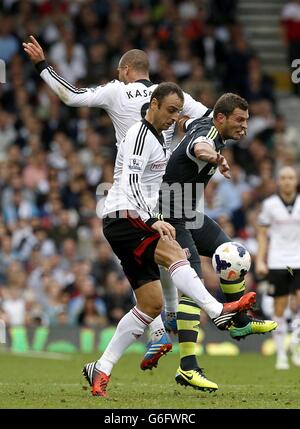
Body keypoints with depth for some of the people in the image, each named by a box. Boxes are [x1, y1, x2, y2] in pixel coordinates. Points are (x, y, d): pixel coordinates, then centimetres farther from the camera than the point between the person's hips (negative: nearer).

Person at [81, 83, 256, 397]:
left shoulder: (155, 137, 22)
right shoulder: (140, 136, -10)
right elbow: (130, 183, -23)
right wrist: (152, 221, -34)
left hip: (134, 223, 10)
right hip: (123, 218, -10)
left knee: (152, 304, 3)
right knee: (174, 252, -33)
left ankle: (101, 370, 5)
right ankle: (218, 311, -53)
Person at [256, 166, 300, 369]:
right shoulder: (270, 204, 2)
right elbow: (262, 234, 6)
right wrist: (260, 261, -2)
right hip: (277, 262, -1)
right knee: (279, 308, 1)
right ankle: (281, 355, 9)